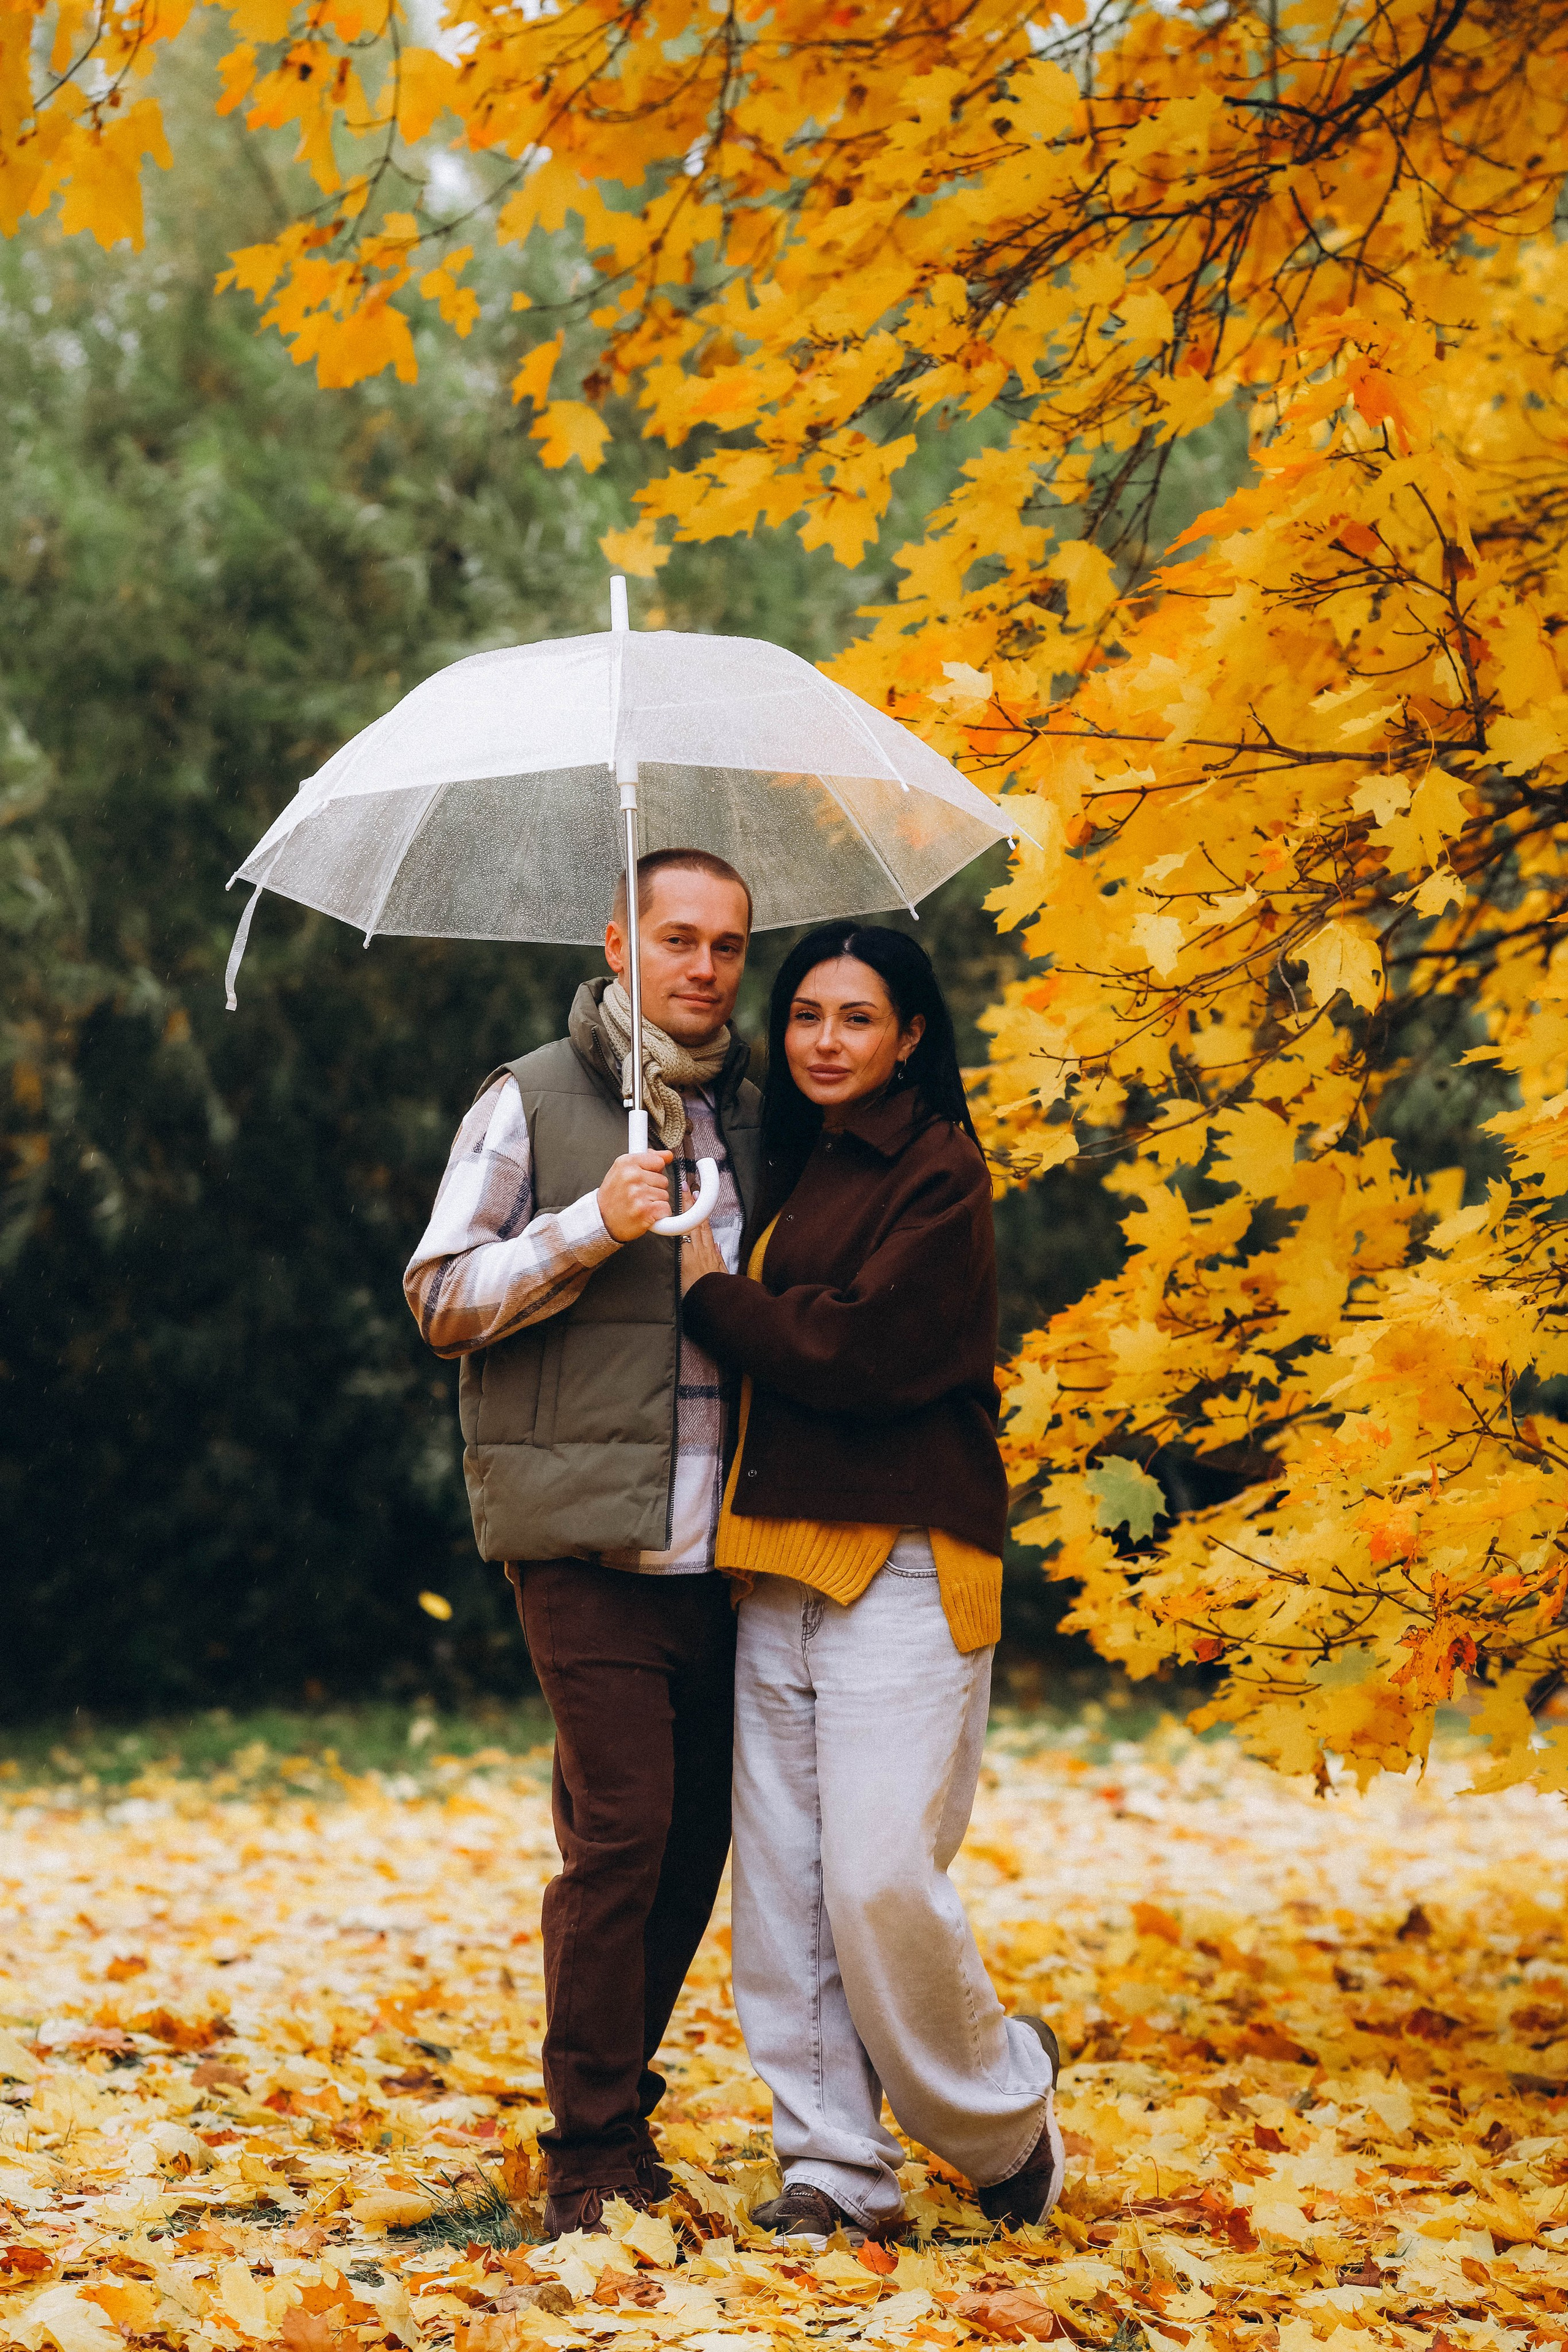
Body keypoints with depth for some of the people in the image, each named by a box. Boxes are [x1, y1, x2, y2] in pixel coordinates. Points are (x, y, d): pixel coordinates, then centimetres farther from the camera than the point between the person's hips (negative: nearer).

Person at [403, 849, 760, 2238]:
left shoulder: (752, 1117, 17)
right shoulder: (534, 1103, 2)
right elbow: (440, 1299, -3)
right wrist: (592, 1227, -15)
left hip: (721, 1547, 5)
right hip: (589, 1538, -5)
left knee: (696, 1832, 7)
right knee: (621, 1829, -9)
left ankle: (617, 2107, 23)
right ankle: (592, 2157, 1)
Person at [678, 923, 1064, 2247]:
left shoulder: (939, 1172, -5)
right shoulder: (796, 1175, 19)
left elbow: (859, 1353, -14)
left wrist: (715, 1293, -3)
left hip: (902, 1565, -7)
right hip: (780, 1564, 8)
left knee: (879, 1881, -12)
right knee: (783, 1887, 3)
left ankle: (1003, 2121, 10)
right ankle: (836, 2167, 10)